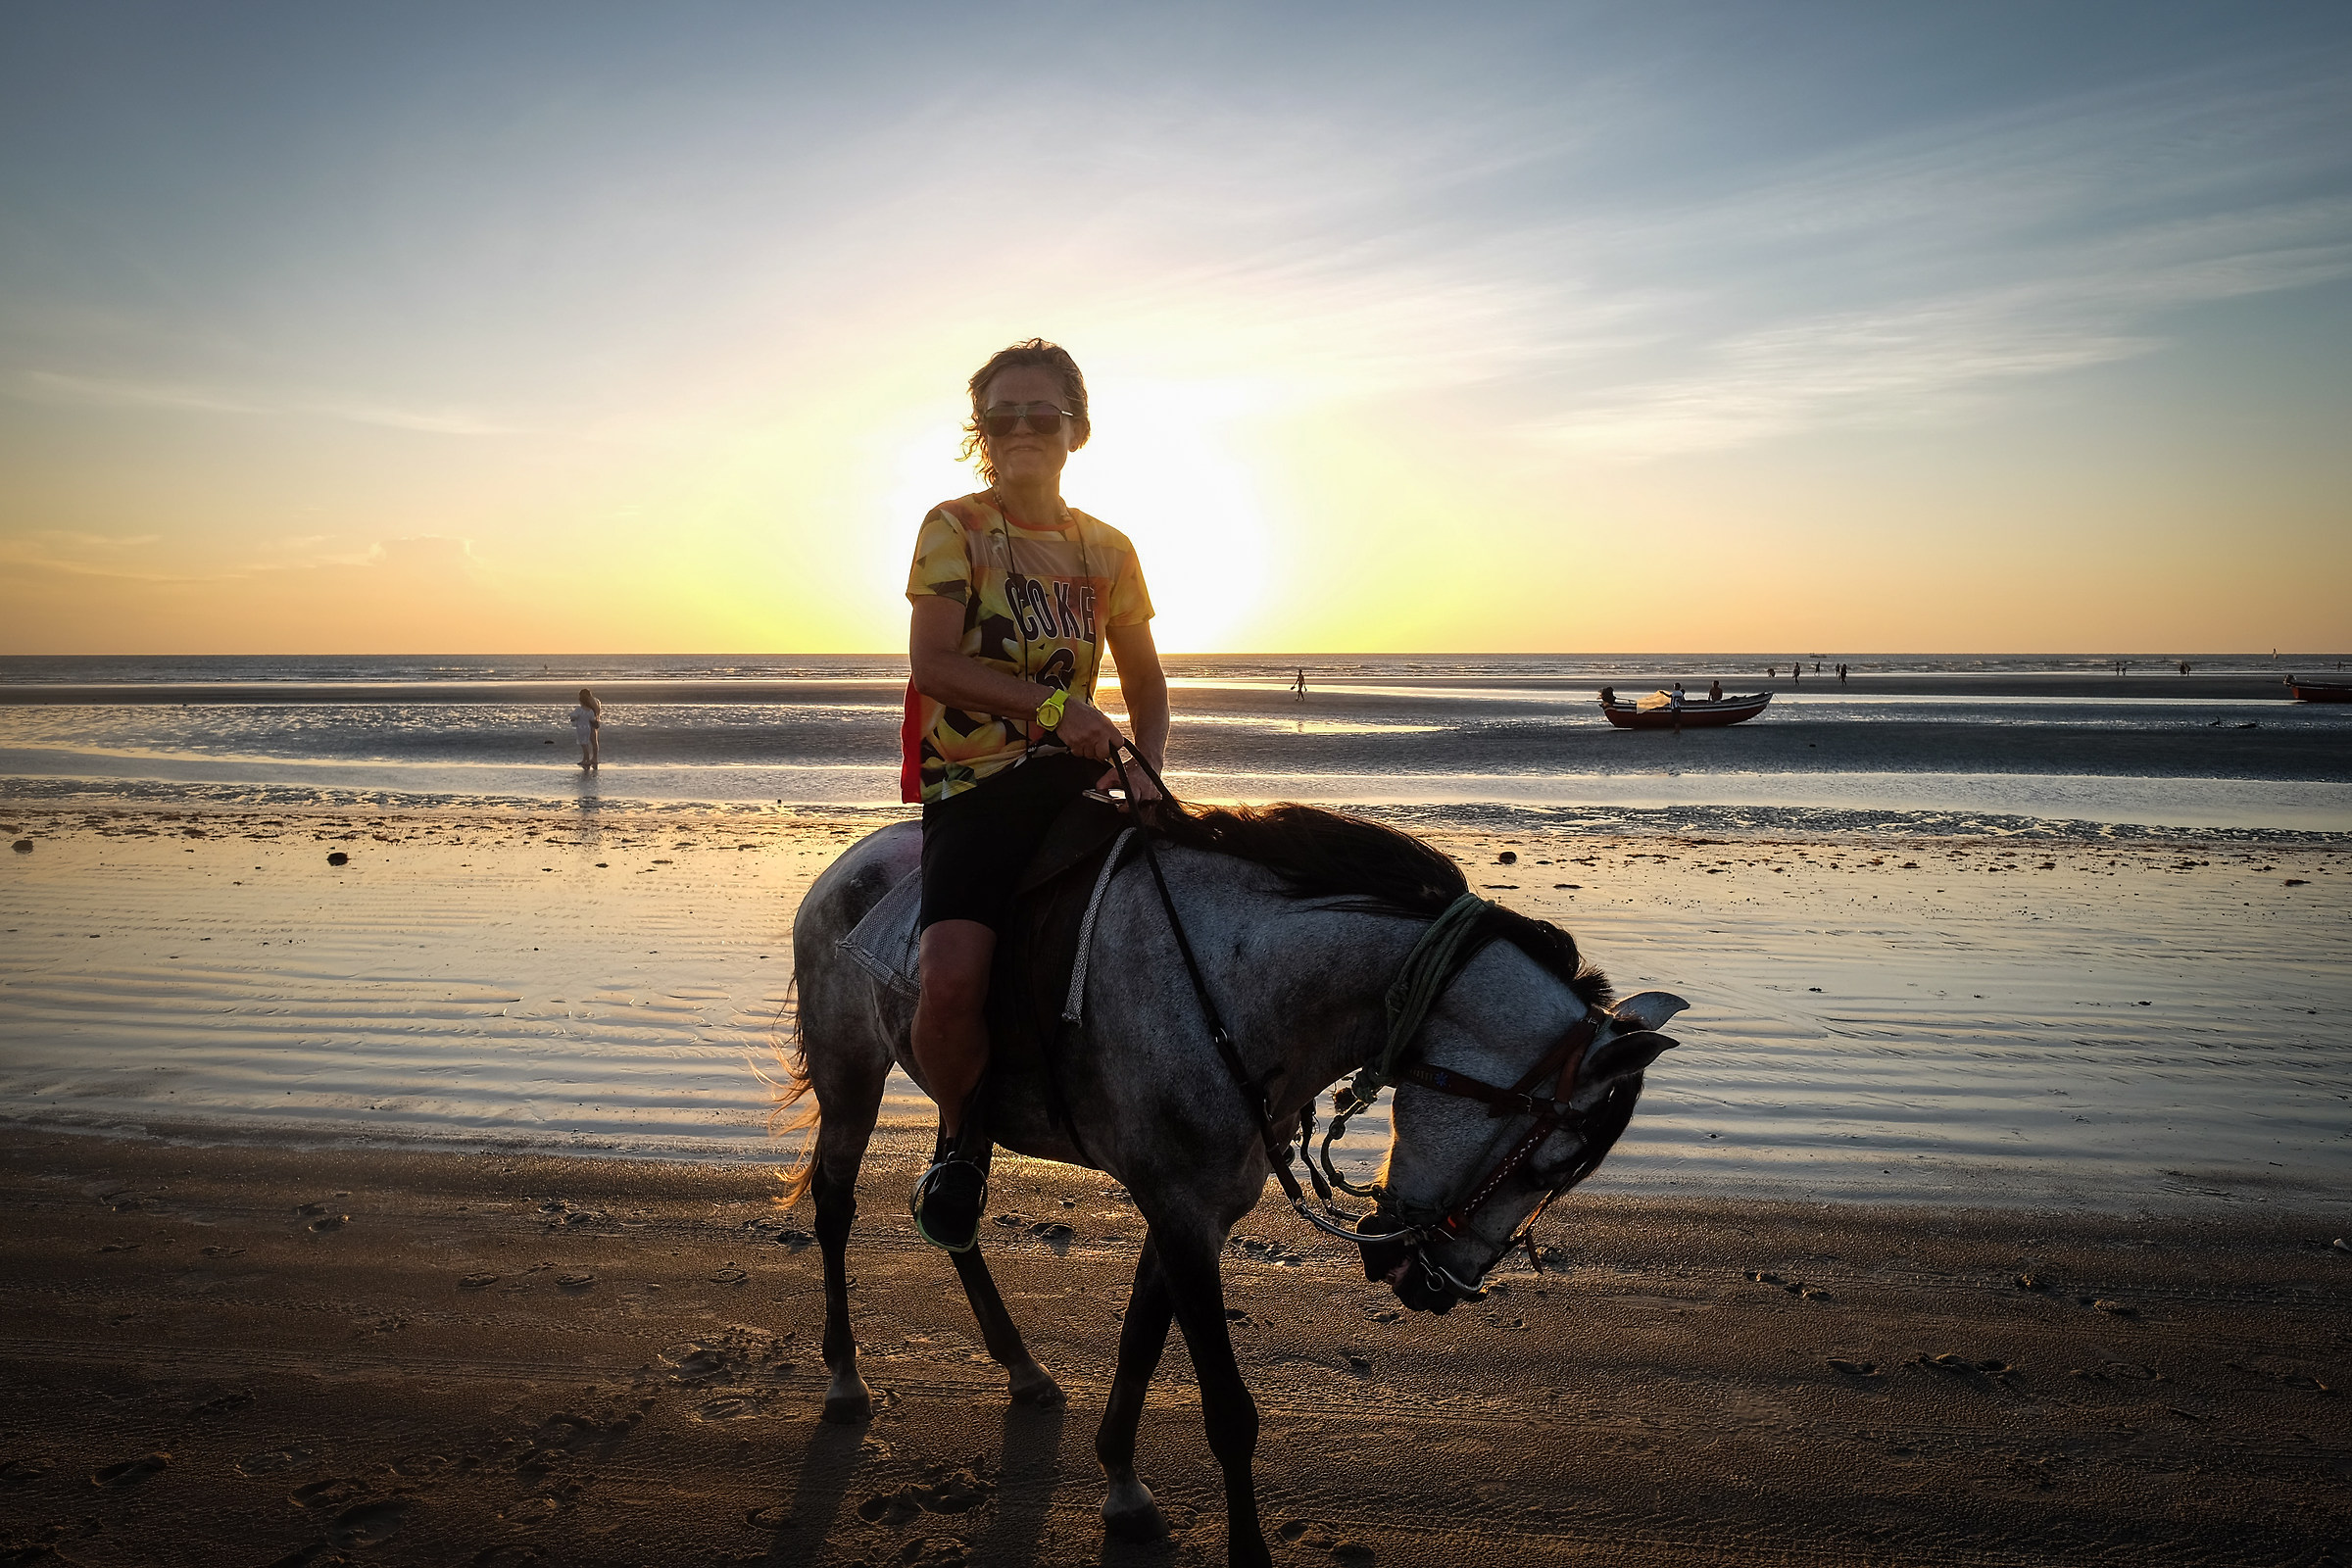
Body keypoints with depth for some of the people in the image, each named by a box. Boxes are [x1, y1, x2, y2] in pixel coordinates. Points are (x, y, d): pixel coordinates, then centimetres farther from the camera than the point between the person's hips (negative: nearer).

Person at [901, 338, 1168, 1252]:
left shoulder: (1108, 551, 13)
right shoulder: (954, 528, 1)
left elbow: (1145, 681, 19)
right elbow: (932, 663, -11)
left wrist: (1146, 768, -2)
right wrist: (1054, 704, -19)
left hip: (1075, 776, 5)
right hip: (970, 786, -4)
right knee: (952, 977, -26)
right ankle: (960, 1140, 8)